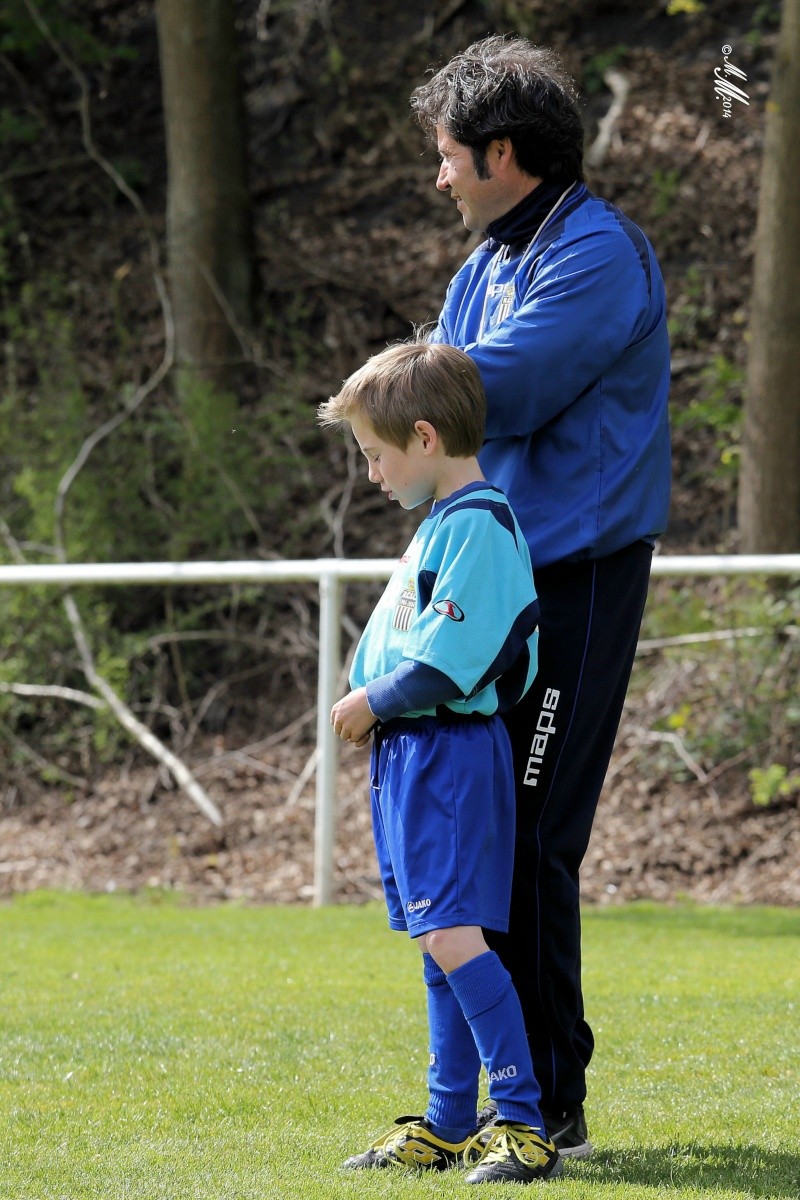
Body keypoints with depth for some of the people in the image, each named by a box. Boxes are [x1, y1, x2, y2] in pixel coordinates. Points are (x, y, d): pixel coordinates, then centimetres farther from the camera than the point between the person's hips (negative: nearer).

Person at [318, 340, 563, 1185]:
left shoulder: (477, 526, -15)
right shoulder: (439, 525, 17)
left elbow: (451, 658, -22)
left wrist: (376, 701, -10)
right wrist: (370, 703, 8)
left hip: (451, 753, -10)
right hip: (409, 754, 10)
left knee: (452, 935, -16)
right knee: (436, 943, 12)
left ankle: (524, 1124, -16)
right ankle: (447, 1124, 17)